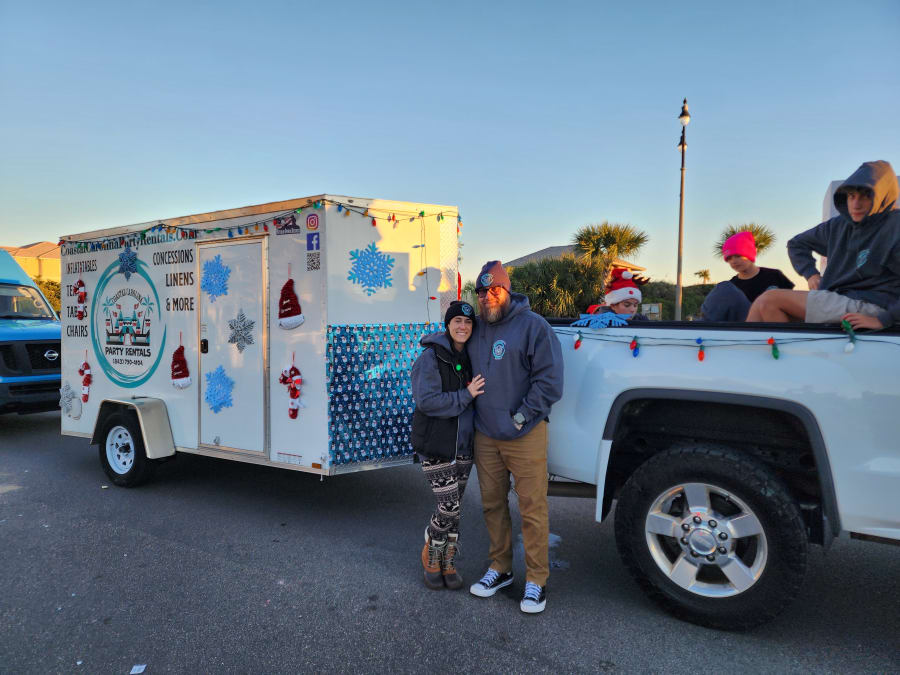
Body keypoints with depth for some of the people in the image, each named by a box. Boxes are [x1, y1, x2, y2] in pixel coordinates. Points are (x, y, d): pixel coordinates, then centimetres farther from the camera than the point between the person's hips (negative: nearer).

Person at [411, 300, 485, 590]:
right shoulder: (431, 357, -12)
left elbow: (480, 397, 19)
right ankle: (430, 556, 20)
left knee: (453, 509, 12)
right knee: (449, 507, -6)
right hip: (435, 446, -6)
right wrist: (466, 395, -21)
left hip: (463, 446, 6)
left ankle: (448, 564, 27)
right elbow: (425, 401, -20)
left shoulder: (470, 357, 8)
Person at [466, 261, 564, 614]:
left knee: (533, 508, 1)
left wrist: (520, 417, -12)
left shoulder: (533, 325, -8)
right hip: (485, 435, 6)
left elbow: (549, 382, -12)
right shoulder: (477, 327, 10)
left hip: (524, 436, -5)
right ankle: (500, 567, 32)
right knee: (493, 504, 15)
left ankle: (536, 579, 15)